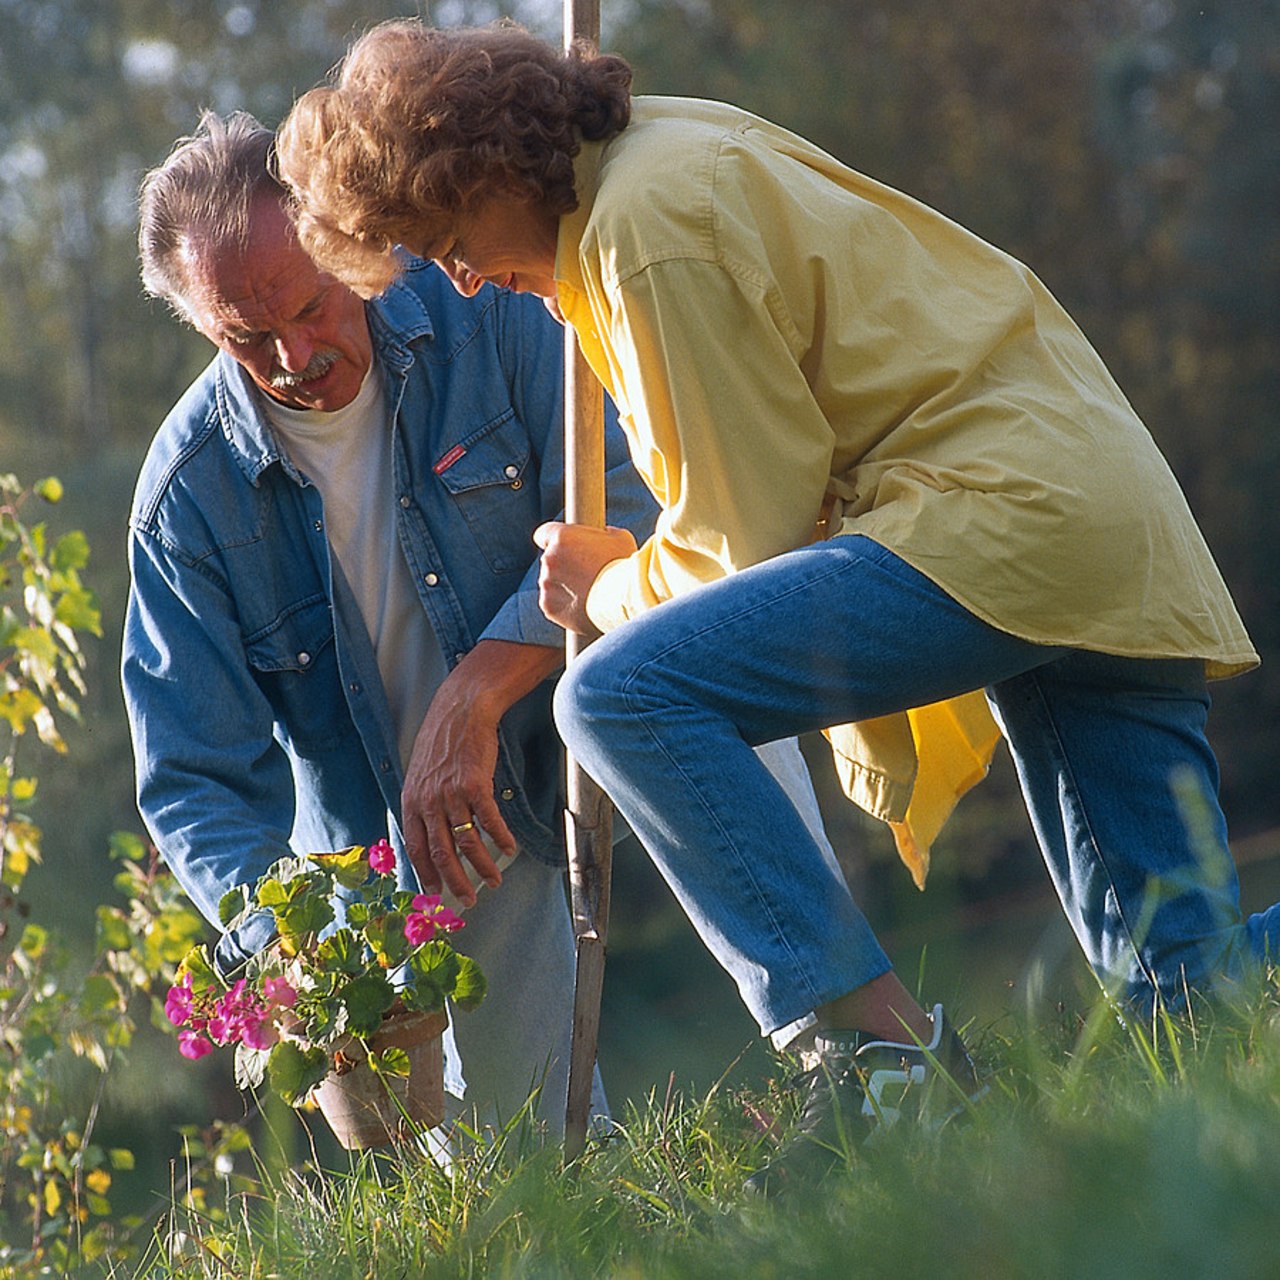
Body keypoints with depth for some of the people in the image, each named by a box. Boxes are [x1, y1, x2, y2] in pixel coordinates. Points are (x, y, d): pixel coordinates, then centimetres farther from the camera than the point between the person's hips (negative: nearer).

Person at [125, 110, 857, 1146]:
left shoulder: (482, 314, -16)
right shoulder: (189, 495, -14)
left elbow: (630, 508, -22)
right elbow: (197, 784, -13)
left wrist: (470, 700, -33)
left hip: (570, 712, 0)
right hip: (412, 837, 0)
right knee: (522, 1143, -3)